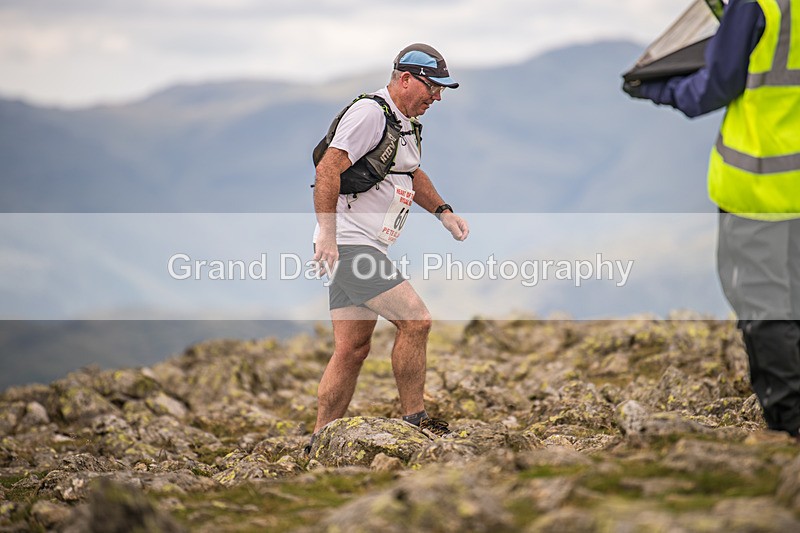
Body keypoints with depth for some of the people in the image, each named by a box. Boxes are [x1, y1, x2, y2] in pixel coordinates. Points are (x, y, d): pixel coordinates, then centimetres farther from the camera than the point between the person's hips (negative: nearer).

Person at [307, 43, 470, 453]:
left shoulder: (404, 125, 18)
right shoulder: (370, 112, -13)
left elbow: (413, 175, 35)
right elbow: (328, 170, -20)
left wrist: (442, 211, 19)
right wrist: (327, 234, -26)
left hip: (363, 248, 10)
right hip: (348, 243, -10)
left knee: (353, 349, 8)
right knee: (415, 320, -14)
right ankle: (414, 421, -6)